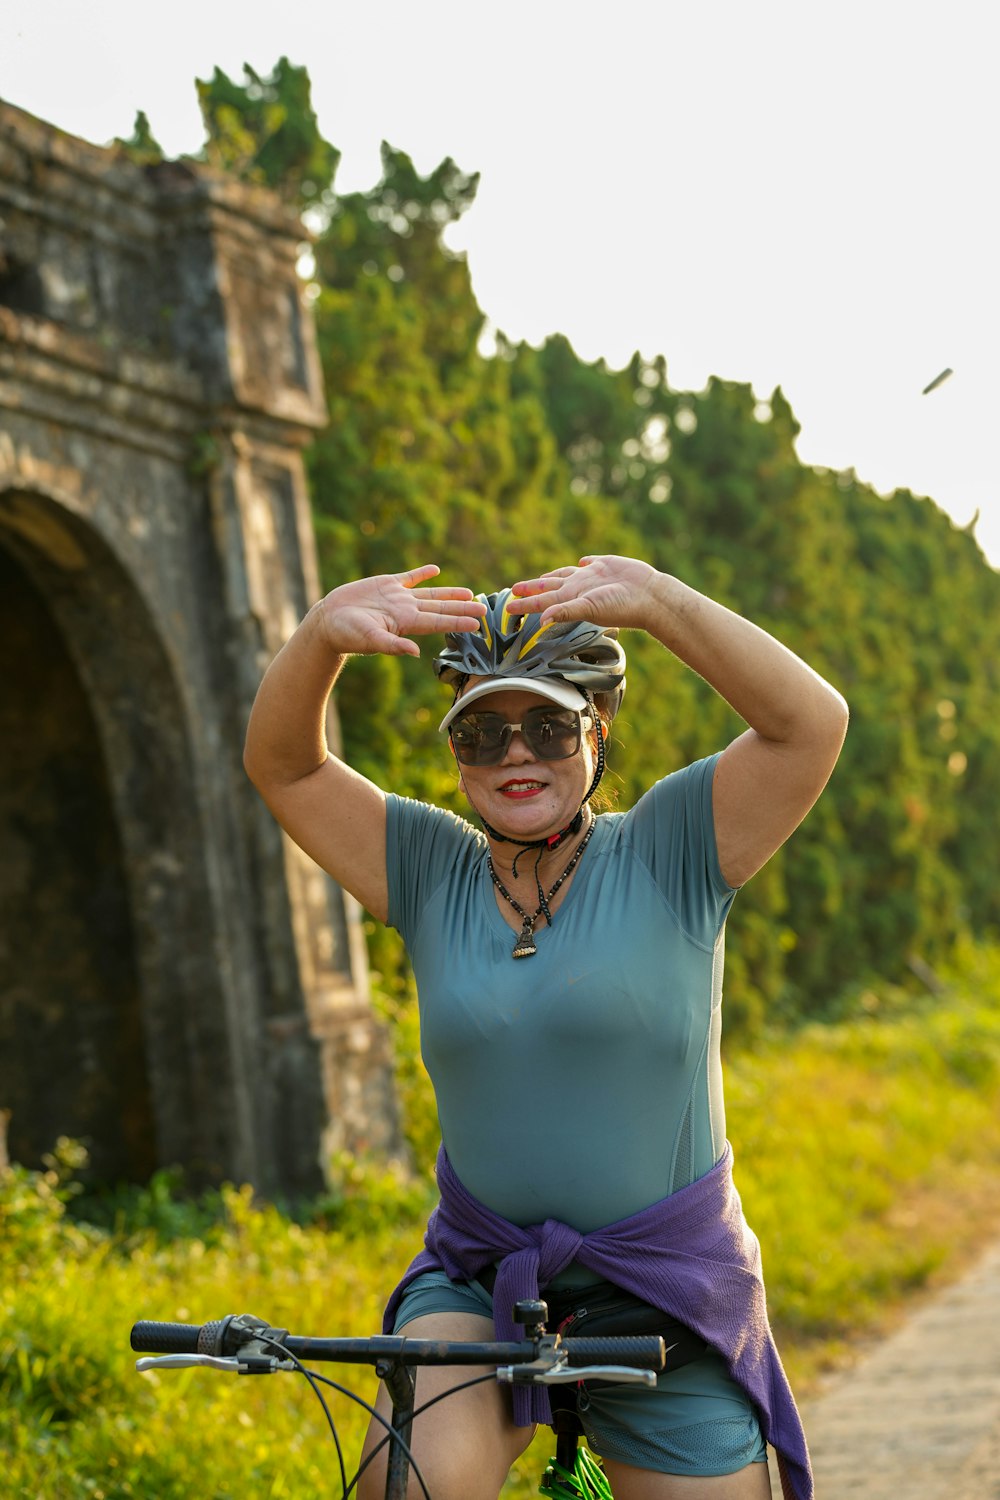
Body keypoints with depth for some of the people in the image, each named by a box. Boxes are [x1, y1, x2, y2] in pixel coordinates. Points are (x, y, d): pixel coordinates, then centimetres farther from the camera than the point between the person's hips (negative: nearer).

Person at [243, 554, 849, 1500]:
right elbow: (282, 765, -3)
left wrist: (661, 601, -30)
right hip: (476, 1285, 1)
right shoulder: (430, 871, 4)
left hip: (665, 1298, -1)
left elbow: (811, 723, -17)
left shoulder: (666, 851, -5)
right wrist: (324, 633, -23)